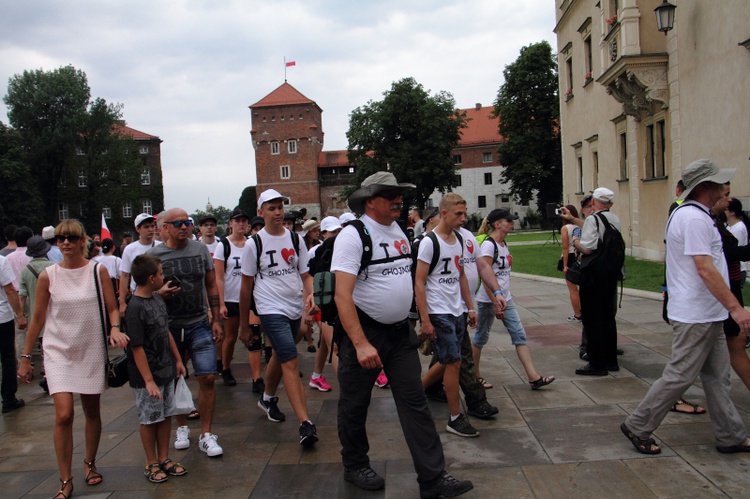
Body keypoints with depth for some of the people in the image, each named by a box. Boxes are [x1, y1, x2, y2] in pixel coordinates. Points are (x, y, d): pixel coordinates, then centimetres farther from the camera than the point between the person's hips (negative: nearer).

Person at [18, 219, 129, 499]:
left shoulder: (98, 271, -2)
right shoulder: (48, 276, -3)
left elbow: (112, 308, 3)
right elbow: (37, 319, 3)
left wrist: (115, 329, -18)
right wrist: (25, 357, 5)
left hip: (92, 350, 1)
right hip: (58, 351, -1)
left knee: (92, 412, 11)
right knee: (64, 415, -12)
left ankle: (89, 463, 34)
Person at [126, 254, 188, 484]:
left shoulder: (157, 299, 5)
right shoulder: (135, 308, -20)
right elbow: (137, 348, -20)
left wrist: (178, 359, 18)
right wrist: (149, 381, -20)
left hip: (166, 371, 8)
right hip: (147, 376, -7)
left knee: (166, 415, 15)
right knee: (149, 420, 7)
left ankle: (164, 459, 28)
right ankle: (152, 463, 22)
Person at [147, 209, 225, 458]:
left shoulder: (201, 249, 3)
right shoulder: (153, 255, -4)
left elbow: (211, 285, 9)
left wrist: (216, 319, 6)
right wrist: (160, 293, -20)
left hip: (200, 325, 1)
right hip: (169, 327, -1)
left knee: (207, 378, -6)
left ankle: (206, 435, 5)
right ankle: (182, 428, 31)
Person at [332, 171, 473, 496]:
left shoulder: (398, 230, 8)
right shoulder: (352, 235, -16)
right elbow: (342, 295, -23)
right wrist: (361, 344, -30)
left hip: (401, 331, 7)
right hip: (364, 331, -6)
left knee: (415, 403, 5)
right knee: (355, 404, 10)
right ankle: (355, 467, 32)